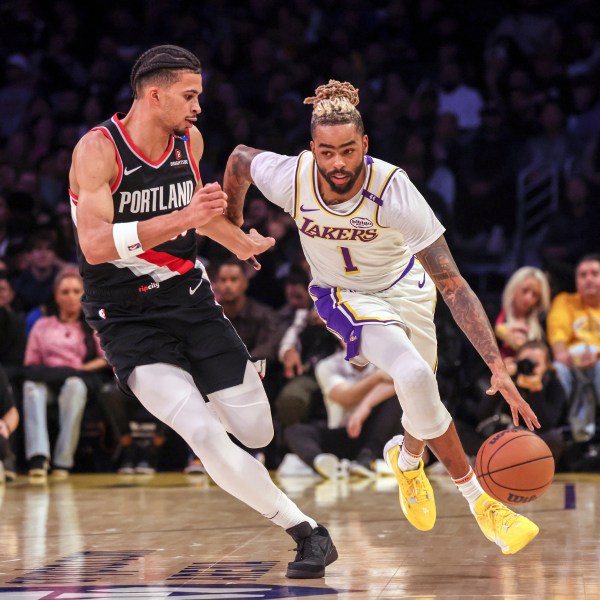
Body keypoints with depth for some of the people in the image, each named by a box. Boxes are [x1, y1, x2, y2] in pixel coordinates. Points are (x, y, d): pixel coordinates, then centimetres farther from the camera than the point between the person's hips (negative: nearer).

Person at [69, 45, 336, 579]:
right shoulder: (97, 150, -18)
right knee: (205, 435, -21)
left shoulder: (189, 141, 1)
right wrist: (180, 220, -38)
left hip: (191, 300, 5)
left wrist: (241, 243, 31)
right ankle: (306, 533, -11)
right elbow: (94, 246, -31)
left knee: (257, 433, 1)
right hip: (128, 319, -5)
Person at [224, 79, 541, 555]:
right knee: (414, 375, -26)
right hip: (344, 296, -1)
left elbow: (452, 285, -35)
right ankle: (478, 501, -12)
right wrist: (232, 226, 11)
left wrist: (498, 367, -42)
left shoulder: (393, 189, -34)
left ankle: (408, 458, 52)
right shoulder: (291, 178, -29)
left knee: (420, 391, 13)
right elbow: (240, 158, -3)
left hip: (406, 285, 1)